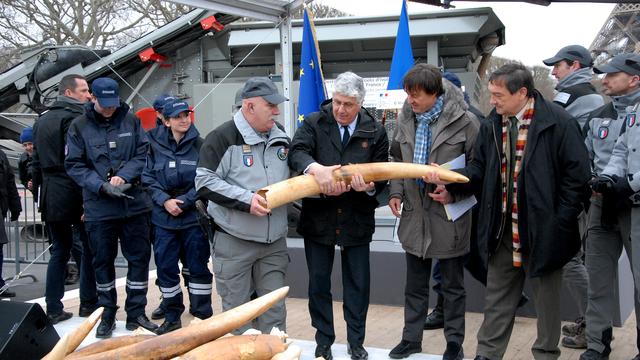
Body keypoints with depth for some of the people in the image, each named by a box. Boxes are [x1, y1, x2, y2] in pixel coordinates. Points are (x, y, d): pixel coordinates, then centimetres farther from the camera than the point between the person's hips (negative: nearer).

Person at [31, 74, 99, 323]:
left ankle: (54, 309, 13)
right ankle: (88, 303, 12)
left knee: (59, 251, 12)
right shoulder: (75, 119, -11)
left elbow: (36, 164, 17)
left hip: (51, 199, 7)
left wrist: (42, 194, 20)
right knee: (88, 249, 6)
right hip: (75, 197, -7)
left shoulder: (41, 121, 14)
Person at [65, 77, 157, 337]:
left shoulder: (131, 121, 2)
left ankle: (136, 313, 20)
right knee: (103, 261, 10)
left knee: (139, 257, 6)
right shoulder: (79, 127, -2)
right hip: (99, 207, -1)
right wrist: (101, 185, -17)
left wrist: (124, 175, -17)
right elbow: (74, 165, -4)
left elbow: (143, 153, 0)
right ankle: (107, 314, 25)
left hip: (135, 204, 1)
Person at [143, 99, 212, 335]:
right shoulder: (156, 146, 4)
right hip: (163, 218, 3)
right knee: (166, 268, 9)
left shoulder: (199, 145, -3)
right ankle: (172, 317, 23)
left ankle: (203, 316, 16)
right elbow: (148, 179, 4)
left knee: (198, 267, 4)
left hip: (193, 216, -2)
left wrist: (183, 202, -14)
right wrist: (165, 201, -10)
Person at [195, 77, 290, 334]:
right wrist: (246, 199, -22)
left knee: (275, 310, 11)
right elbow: (205, 181, -15)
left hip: (274, 241, 5)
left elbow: (291, 178, 19)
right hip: (234, 241, -5)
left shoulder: (280, 137, 8)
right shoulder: (223, 137, -11)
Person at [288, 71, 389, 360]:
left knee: (358, 283, 11)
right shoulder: (314, 123, -4)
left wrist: (370, 186, -21)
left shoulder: (375, 131, -1)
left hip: (357, 220, 1)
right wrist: (316, 168, -39)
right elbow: (296, 152, -19)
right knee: (318, 282, 10)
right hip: (318, 218, 0)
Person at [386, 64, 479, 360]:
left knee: (453, 285, 11)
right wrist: (395, 192, 2)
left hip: (450, 216, -4)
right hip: (414, 213, 4)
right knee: (415, 285, 17)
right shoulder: (406, 119, 2)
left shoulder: (464, 121, -13)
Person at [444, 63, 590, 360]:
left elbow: (577, 174, -11)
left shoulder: (557, 122, -12)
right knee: (497, 297, 14)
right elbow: (479, 170, 9)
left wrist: (560, 221, -13)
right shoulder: (492, 124, 4)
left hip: (542, 230, -5)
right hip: (503, 229, 5)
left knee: (546, 300, 11)